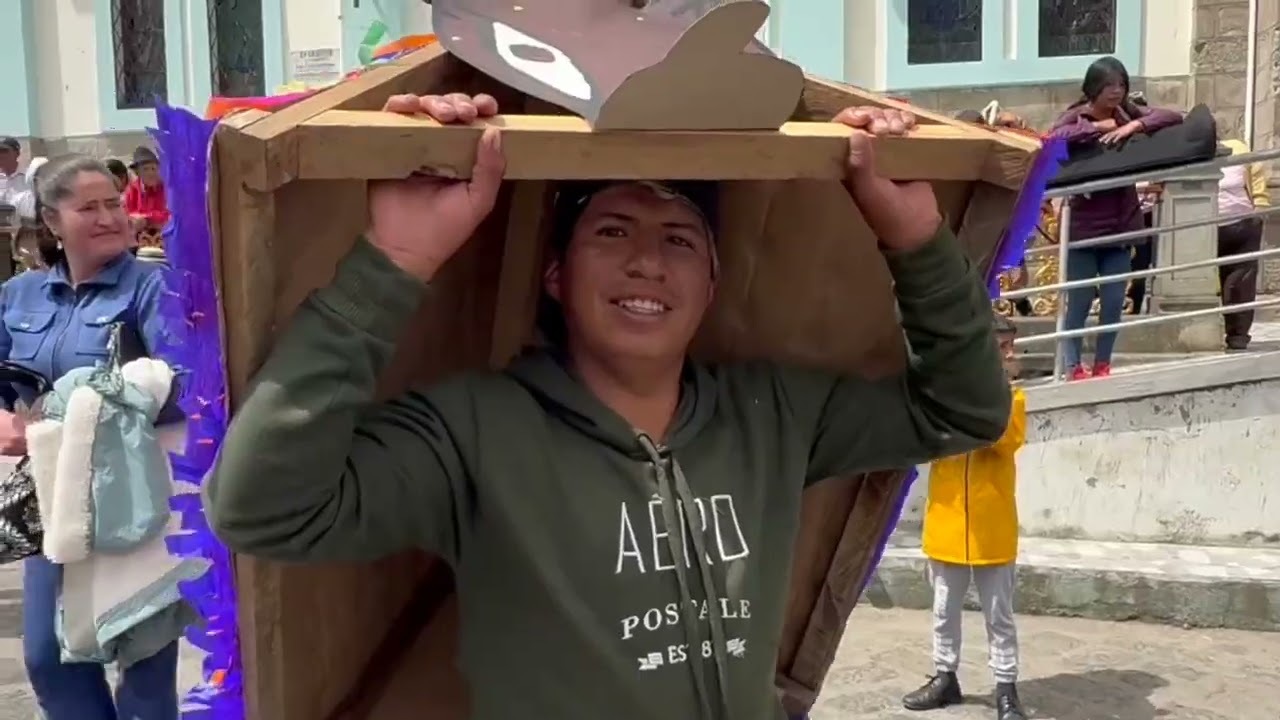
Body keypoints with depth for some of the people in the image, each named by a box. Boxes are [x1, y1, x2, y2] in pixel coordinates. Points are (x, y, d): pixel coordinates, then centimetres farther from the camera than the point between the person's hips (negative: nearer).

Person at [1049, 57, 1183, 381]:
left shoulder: (1129, 113, 6)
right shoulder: (1075, 117, -4)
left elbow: (1174, 117, -5)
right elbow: (1054, 136, -25)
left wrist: (1134, 126, -18)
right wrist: (1098, 127, -19)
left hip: (1121, 222, 4)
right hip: (1084, 224, -4)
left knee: (1114, 302, 8)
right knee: (1079, 301, 1)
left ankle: (1102, 366, 21)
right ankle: (1075, 369, 10)